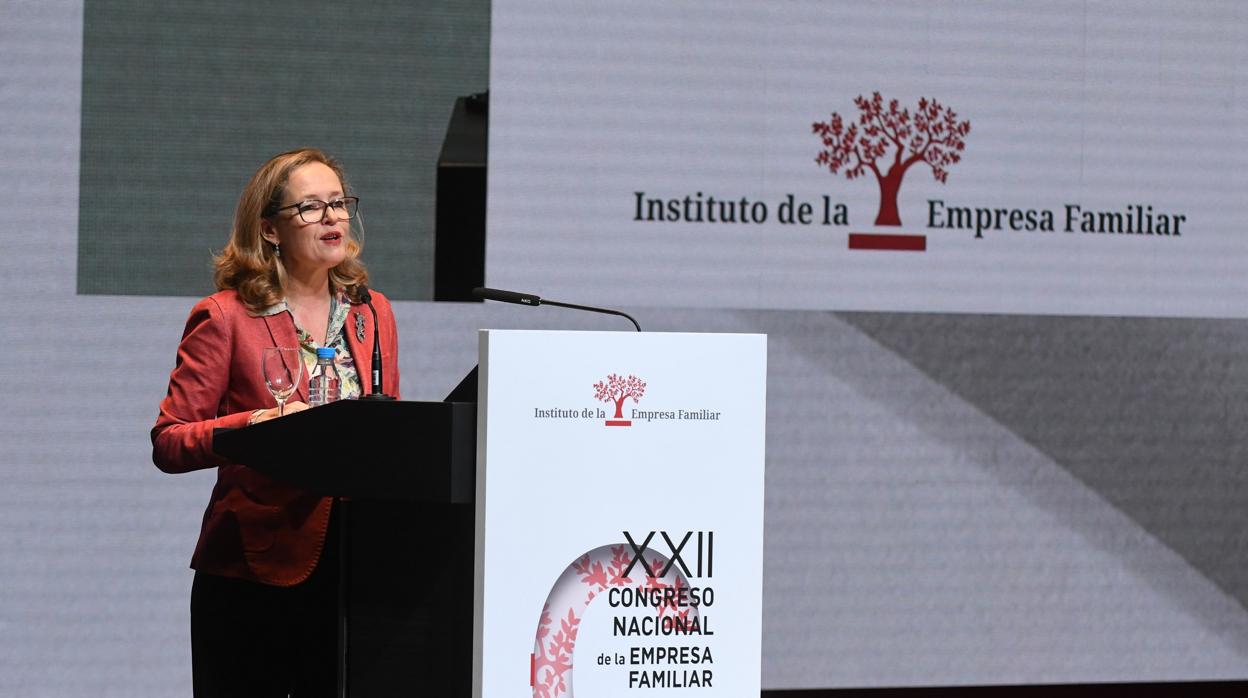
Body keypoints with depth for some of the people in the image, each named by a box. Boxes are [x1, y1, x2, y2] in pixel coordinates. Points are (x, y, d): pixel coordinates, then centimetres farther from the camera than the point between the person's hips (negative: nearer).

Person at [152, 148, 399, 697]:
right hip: (255, 569, -4)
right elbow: (169, 442, -6)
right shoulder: (226, 316, -3)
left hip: (356, 566, 4)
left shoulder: (372, 313, 13)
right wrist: (256, 424, -21)